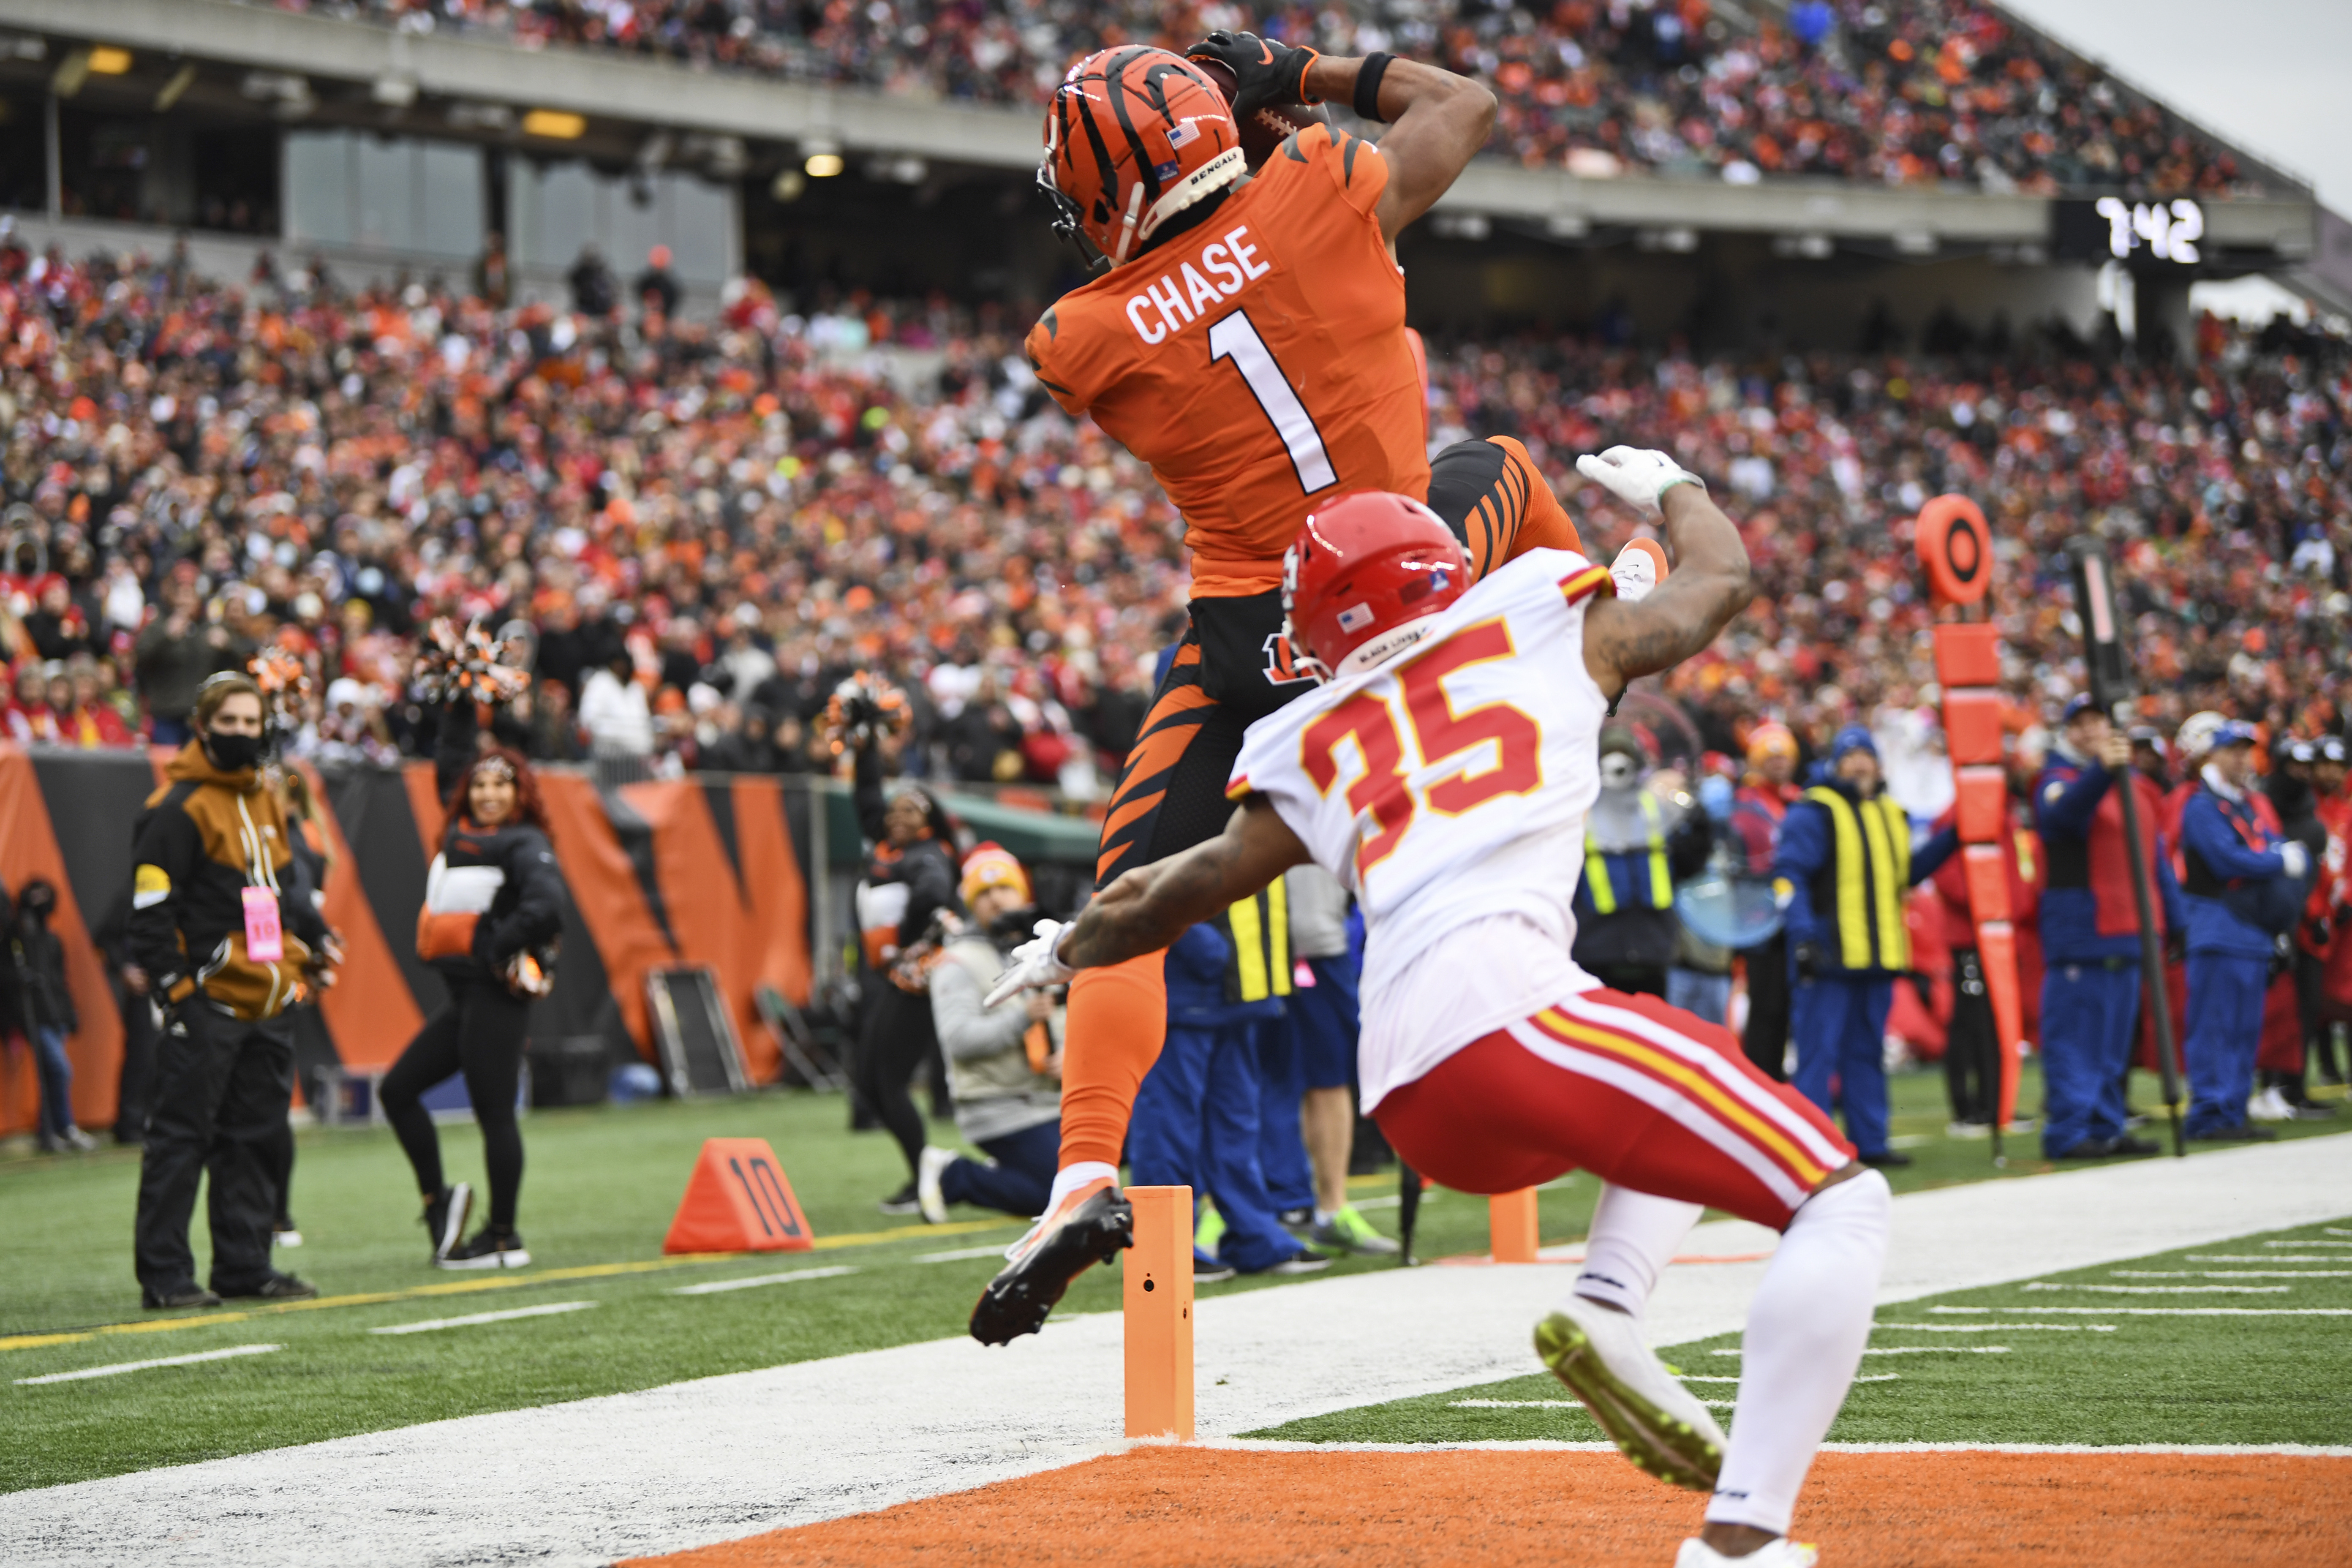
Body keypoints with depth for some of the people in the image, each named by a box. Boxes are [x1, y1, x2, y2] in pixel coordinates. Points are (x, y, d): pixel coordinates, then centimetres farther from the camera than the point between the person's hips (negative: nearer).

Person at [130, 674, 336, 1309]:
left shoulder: (263, 802, 16)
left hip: (265, 1005, 8)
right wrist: (175, 987, -17)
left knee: (253, 1138, 11)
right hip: (207, 1006, -8)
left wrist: (312, 939, 17)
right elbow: (150, 909, -13)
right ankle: (164, 1274, -1)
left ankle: (245, 1264, 17)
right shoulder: (177, 808, -10)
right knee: (181, 1138, -4)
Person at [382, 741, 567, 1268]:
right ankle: (438, 1198, 18)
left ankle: (504, 1238, 2)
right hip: (463, 995, 9)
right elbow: (452, 763, 31)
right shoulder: (464, 833, 15)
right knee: (397, 1089, 9)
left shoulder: (525, 845, -8)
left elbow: (545, 908, -24)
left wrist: (494, 950, -16)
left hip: (496, 994, -9)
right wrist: (461, 709, 25)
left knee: (493, 1113, -5)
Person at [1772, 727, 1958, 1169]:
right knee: (1819, 1051, -6)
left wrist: (1953, 838, 17)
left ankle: (1870, 1141, 18)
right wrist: (1803, 933, -26)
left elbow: (1906, 873, 24)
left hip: (1878, 957, 7)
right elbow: (1788, 875, -14)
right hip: (1829, 957, -7)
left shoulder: (1891, 815, 18)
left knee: (1868, 1052, 12)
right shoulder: (1813, 813, -7)